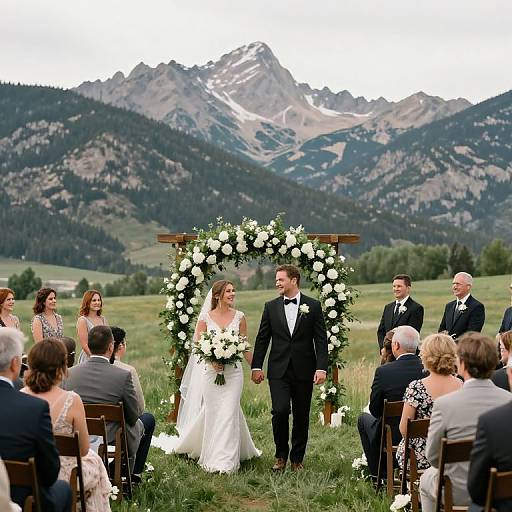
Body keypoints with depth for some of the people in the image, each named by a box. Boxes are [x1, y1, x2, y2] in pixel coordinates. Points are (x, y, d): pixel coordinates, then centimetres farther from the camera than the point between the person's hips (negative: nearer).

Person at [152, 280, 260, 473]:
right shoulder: (206, 317, -1)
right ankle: (213, 457, 20)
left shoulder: (239, 317, 4)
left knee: (229, 412, -5)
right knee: (212, 412, 3)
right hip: (211, 370, -1)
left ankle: (225, 461, 0)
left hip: (233, 371, 1)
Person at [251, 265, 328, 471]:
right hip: (279, 370, 0)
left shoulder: (313, 306, 1)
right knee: (280, 411, -13)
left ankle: (297, 458, 21)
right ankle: (281, 455, 6)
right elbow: (262, 339, 8)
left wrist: (321, 368, -10)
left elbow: (321, 340, -1)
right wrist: (256, 366, 2)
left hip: (304, 370, 0)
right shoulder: (271, 307, 6)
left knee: (301, 416, 7)